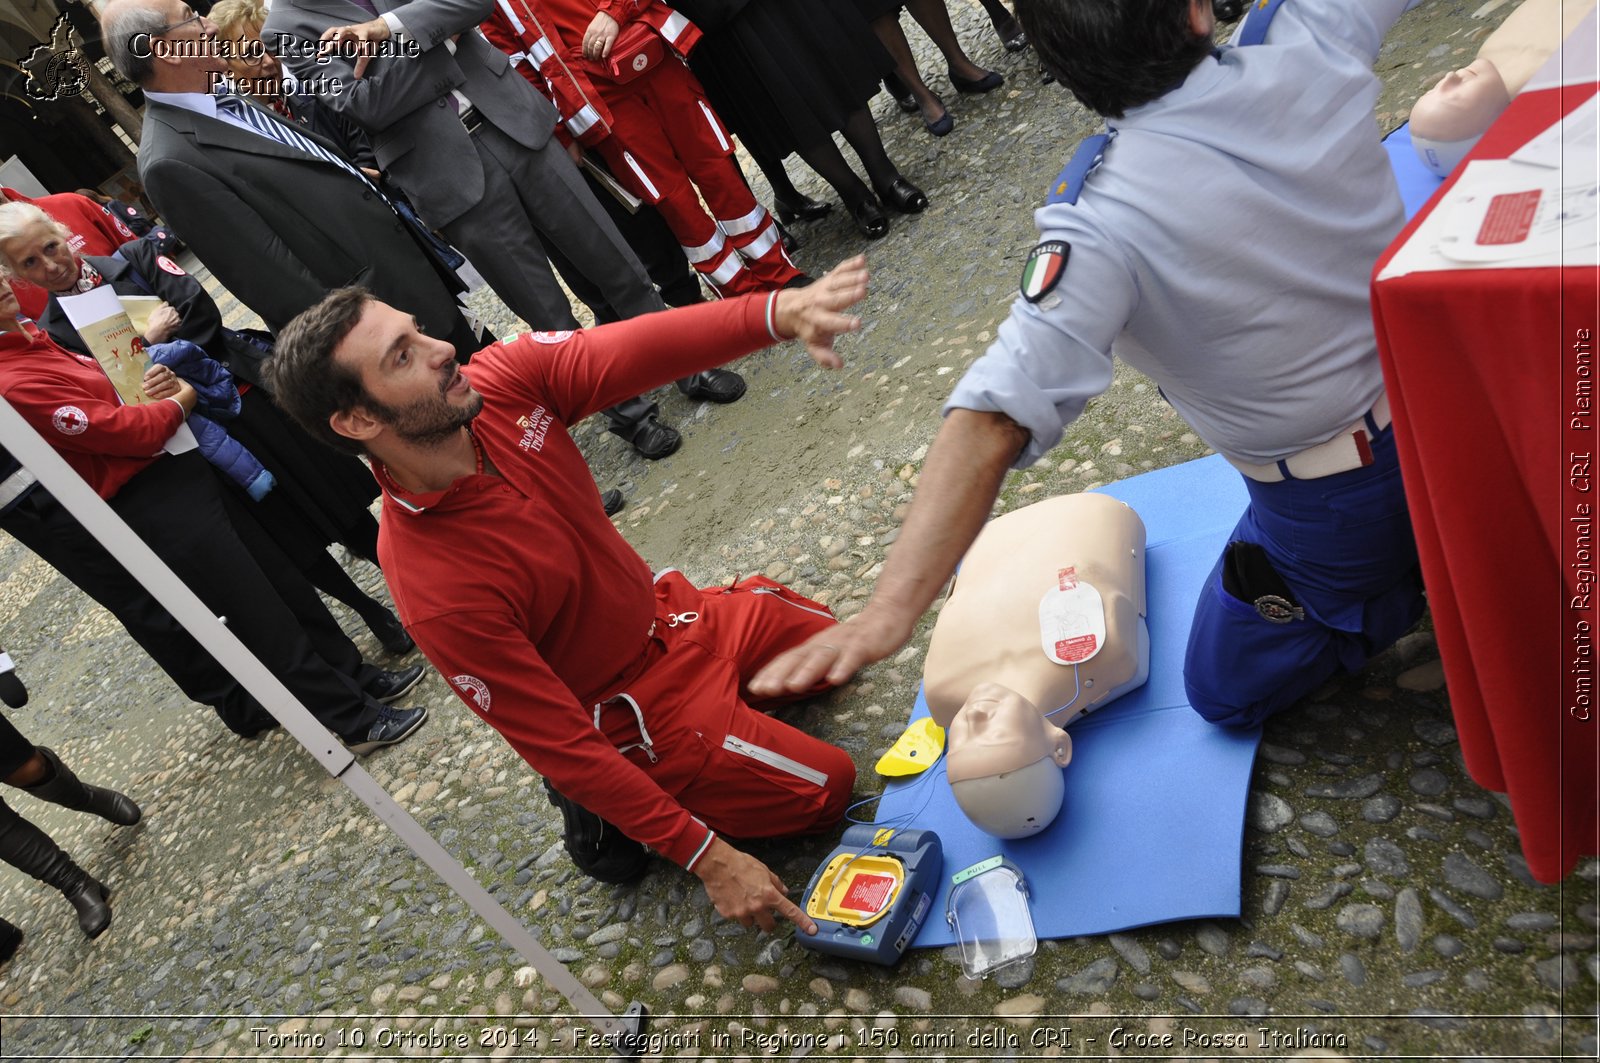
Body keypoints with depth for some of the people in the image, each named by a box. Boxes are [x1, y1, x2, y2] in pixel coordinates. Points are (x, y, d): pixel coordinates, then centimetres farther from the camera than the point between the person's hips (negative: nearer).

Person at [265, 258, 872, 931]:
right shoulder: (435, 592, -35)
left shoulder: (502, 381, -20)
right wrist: (704, 857, -25)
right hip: (638, 710, -7)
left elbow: (633, 351, -34)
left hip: (668, 613, 7)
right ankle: (602, 814, 10)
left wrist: (779, 312, -54)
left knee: (825, 636, 25)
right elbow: (558, 745, -29)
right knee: (825, 786, 0)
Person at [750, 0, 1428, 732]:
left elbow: (995, 421, -38)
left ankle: (1415, 578, 2)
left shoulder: (1101, 225, -30)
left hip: (1329, 504, -5)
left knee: (1223, 690, 18)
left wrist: (892, 608, -40)